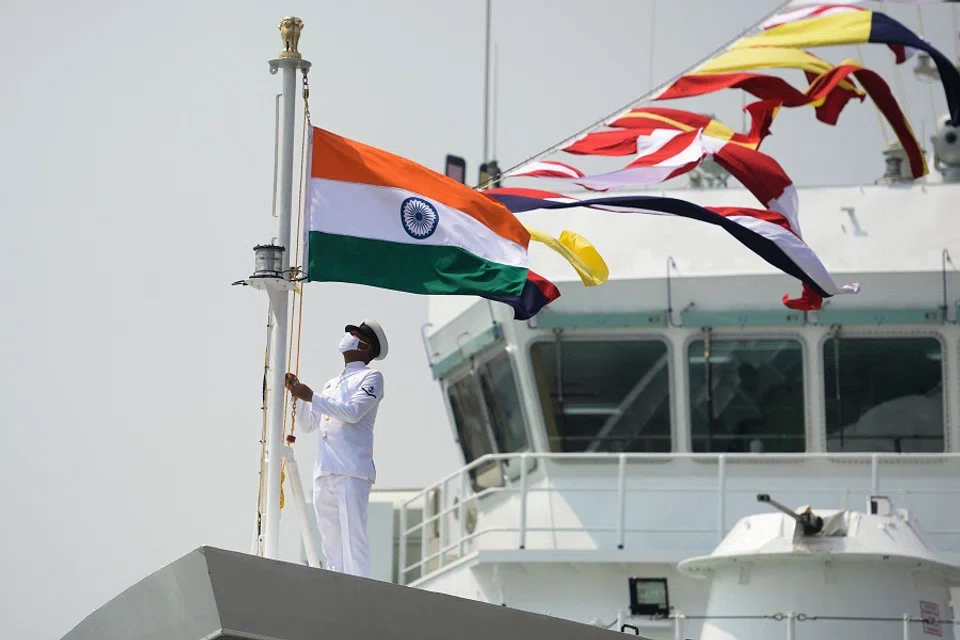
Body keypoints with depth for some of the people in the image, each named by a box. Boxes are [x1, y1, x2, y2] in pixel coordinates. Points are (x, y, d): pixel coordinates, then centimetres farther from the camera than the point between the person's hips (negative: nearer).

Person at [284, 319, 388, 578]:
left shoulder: (371, 377, 5)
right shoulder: (331, 384, 27)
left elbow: (353, 411, -12)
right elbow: (308, 424, 28)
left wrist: (311, 396, -8)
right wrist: (297, 394, 14)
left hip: (351, 471, -7)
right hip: (324, 474, 7)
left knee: (353, 540, -15)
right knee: (331, 544, 3)